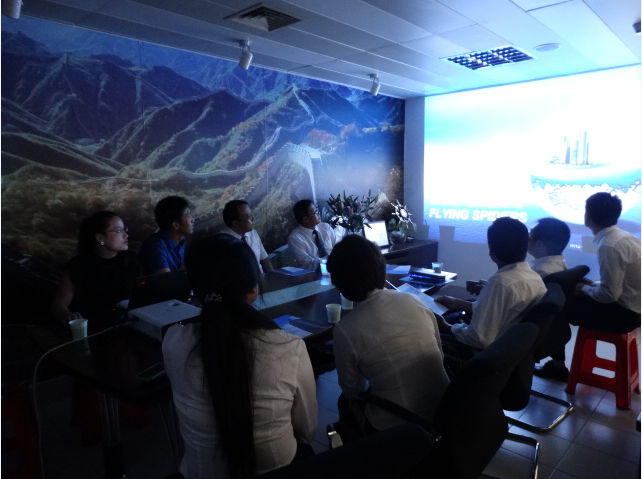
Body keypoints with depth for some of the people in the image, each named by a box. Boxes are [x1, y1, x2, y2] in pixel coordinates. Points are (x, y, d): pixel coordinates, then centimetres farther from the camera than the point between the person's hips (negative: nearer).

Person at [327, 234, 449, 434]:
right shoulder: (414, 301, -7)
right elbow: (439, 356, 5)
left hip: (395, 426, -4)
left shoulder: (345, 330, -18)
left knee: (345, 403, 25)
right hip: (441, 410, 5)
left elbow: (352, 391, -3)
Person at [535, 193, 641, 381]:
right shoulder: (623, 236, 5)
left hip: (624, 312, -9)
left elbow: (609, 294, -24)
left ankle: (558, 365, 16)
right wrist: (593, 284, 7)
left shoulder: (609, 246, -24)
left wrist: (584, 289, -7)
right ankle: (557, 364, 20)